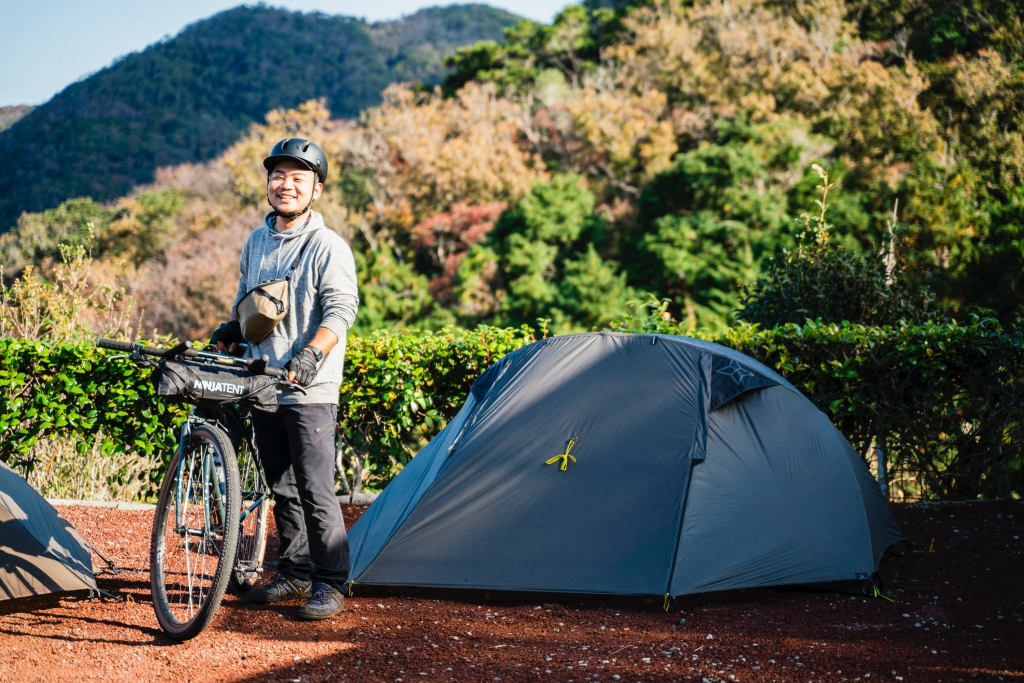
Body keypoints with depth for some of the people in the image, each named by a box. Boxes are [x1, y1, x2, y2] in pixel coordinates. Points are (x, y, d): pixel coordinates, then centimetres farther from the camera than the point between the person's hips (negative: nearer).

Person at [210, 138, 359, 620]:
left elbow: (341, 310, -15)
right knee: (281, 489, 13)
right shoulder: (256, 242, 15)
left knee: (316, 492, -8)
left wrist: (311, 354, -28)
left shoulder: (328, 247, -7)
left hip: (310, 391, -7)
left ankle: (330, 584, 0)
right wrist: (231, 330, 12)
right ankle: (294, 574, 25)